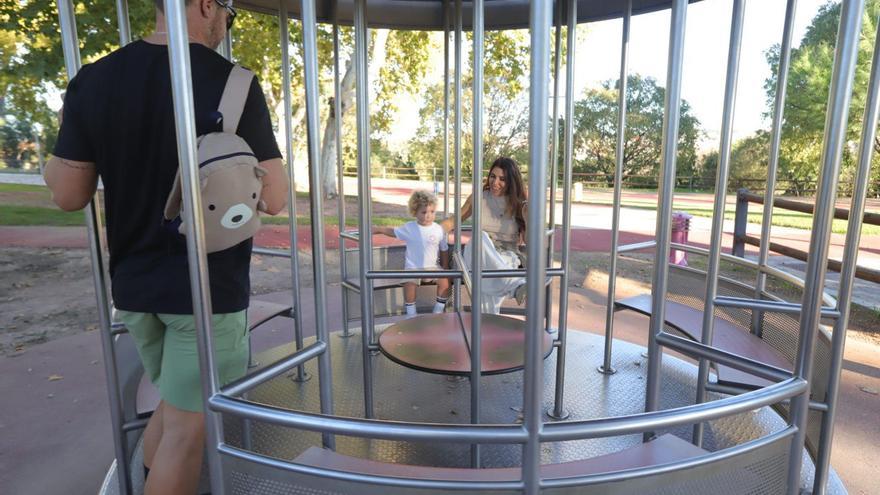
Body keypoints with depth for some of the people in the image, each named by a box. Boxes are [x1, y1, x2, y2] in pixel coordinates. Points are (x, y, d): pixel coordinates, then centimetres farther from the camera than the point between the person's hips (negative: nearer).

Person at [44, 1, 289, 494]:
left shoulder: (92, 79, 0)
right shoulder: (232, 82, -13)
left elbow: (69, 195, 2)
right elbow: (274, 199, -13)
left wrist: (53, 161, 23)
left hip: (135, 285, 6)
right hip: (208, 288, -6)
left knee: (173, 405, 27)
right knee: (187, 425, 9)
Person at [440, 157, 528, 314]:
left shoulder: (518, 204, 3)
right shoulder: (478, 198, 6)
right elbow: (453, 221, 17)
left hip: (507, 257, -1)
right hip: (479, 256, 1)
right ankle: (517, 286, -55)